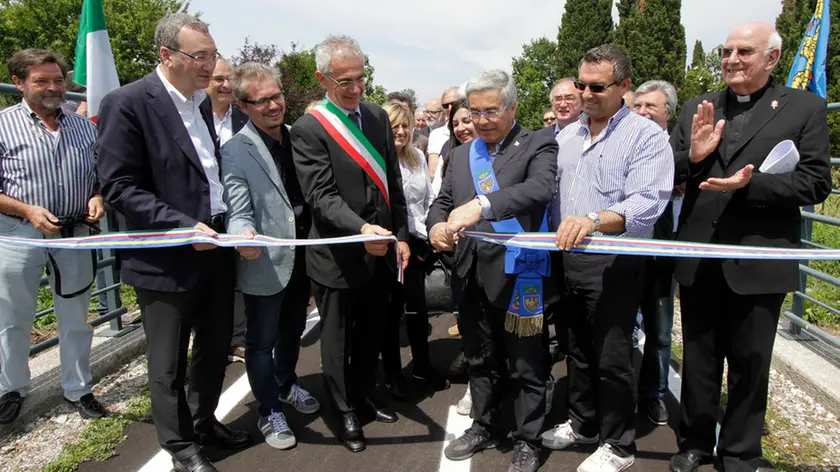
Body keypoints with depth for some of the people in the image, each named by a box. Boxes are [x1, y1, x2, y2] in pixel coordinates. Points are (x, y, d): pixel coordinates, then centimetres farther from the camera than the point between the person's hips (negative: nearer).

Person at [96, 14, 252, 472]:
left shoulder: (202, 101, 9)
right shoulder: (127, 103, -14)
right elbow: (118, 187, -17)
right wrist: (184, 227, -23)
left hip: (216, 246, 7)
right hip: (167, 257, -7)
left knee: (215, 347, 20)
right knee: (169, 363, 9)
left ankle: (204, 421, 41)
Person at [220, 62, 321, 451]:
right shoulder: (234, 151, -14)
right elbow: (238, 209, -19)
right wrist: (245, 236, -40)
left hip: (301, 256, 6)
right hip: (265, 262, -6)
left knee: (292, 331, 24)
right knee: (262, 341, 11)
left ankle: (286, 385, 48)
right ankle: (269, 412, 29)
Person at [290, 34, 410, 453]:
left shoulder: (378, 117, 5)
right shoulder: (308, 130, -13)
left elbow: (393, 183, 9)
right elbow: (321, 195, -21)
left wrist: (401, 235, 6)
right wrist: (360, 229, -35)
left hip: (381, 251, 5)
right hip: (338, 256, -5)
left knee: (372, 332, 21)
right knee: (338, 340, 13)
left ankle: (366, 394, 42)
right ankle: (344, 411, 32)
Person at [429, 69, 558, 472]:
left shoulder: (538, 148, -6)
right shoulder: (460, 155, 13)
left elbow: (539, 189, -25)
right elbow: (442, 202, 13)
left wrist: (482, 205, -39)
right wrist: (436, 225, -11)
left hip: (516, 275, -5)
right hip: (471, 276, 5)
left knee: (525, 366, 9)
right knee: (481, 361, 20)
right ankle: (484, 427, 40)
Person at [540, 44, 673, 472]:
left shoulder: (646, 135, -9)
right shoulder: (567, 135, 12)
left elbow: (646, 203, -23)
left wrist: (595, 221, -38)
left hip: (614, 264, -6)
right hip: (568, 259, 6)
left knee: (612, 358, 4)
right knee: (577, 349, 18)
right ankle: (582, 422, 37)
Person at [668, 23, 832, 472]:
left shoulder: (805, 107, -1)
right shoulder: (697, 108, 7)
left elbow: (816, 183, -8)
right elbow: (668, 175, 5)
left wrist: (749, 184, -21)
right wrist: (692, 155, -15)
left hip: (757, 262, -2)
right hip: (699, 261, 3)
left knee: (749, 364, 12)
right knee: (698, 359, 16)